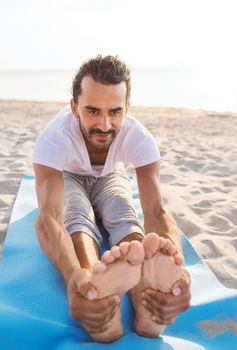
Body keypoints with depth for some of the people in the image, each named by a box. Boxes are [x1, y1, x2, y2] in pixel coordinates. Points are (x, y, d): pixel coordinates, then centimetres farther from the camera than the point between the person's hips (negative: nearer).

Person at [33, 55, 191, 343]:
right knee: (77, 220, -35)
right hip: (68, 178, -1)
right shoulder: (54, 139, -39)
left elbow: (156, 211, -42)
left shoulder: (139, 138, -33)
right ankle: (97, 292, -61)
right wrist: (72, 274, -73)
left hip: (110, 177, 1)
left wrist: (175, 264, -65)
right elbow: (48, 218, -51)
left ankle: (146, 300, -56)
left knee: (126, 218, -32)